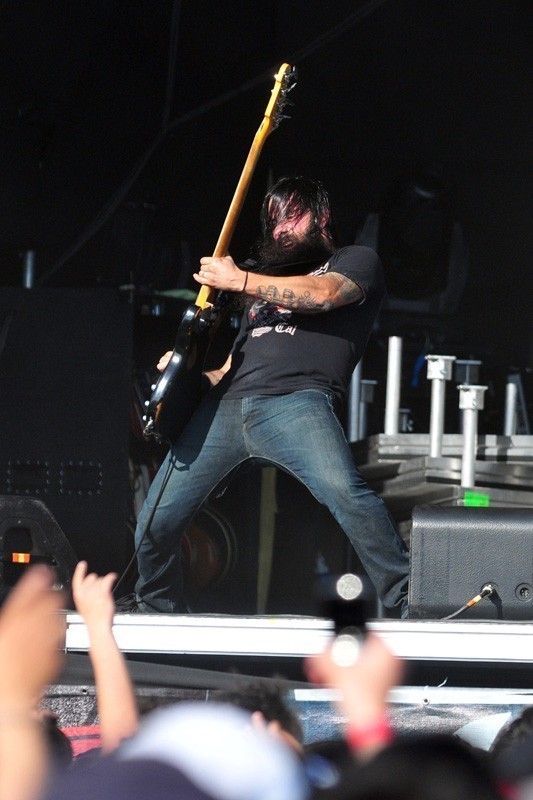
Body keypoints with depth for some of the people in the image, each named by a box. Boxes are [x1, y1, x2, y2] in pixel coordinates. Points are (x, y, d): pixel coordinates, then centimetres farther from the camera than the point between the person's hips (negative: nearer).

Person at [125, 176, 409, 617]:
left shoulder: (356, 261, 18)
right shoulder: (267, 282, 35)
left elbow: (323, 294, -5)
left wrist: (240, 281, 0)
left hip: (297, 402, -6)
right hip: (224, 406, 6)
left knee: (344, 491, -34)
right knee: (155, 522, 2)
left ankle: (406, 601, -29)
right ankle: (159, 608, 27)